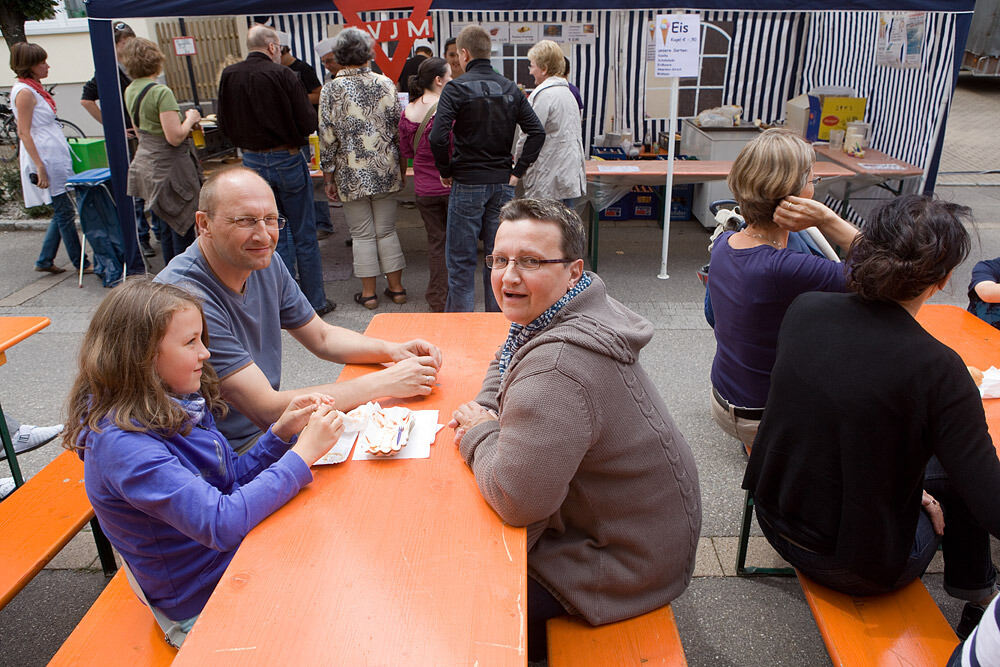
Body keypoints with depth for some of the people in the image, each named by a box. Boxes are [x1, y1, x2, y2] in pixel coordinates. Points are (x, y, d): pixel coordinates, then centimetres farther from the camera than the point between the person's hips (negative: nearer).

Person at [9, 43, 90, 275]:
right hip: (45, 158, -10)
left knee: (62, 211, 12)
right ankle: (81, 263, 5)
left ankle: (45, 260, 20)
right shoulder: (24, 92, -14)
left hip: (55, 157, 10)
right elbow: (24, 134, -17)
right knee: (65, 211, -3)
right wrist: (40, 167, -21)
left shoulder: (34, 88, 15)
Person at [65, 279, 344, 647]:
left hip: (240, 554, 7)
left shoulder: (179, 406, -1)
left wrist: (282, 431, -6)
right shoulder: (123, 444, -27)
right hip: (205, 609, -7)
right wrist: (303, 452, -29)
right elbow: (222, 523, -34)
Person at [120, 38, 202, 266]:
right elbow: (175, 137, -23)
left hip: (145, 165, 9)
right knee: (183, 230, -1)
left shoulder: (130, 91, 9)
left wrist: (183, 121, 18)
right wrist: (190, 118, -5)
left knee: (166, 229, 17)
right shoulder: (161, 92, -18)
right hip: (169, 167, -9)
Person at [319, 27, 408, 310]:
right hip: (386, 170, 2)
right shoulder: (385, 83, 0)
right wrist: (402, 167, 13)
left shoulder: (332, 89, -8)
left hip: (352, 175, -2)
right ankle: (396, 287, 19)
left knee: (362, 234, 7)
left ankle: (368, 293, 14)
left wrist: (329, 176, 1)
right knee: (387, 231, 12)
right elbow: (399, 128, 3)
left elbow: (328, 137, -8)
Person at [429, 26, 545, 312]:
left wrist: (446, 172, -4)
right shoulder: (511, 89, 6)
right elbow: (537, 132, 1)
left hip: (467, 184, -4)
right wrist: (517, 171, 3)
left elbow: (438, 137, -19)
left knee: (461, 260, 4)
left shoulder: (457, 88, -8)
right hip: (502, 184, 5)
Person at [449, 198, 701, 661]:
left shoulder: (558, 366, -37)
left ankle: (531, 646, 29)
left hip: (628, 560, -9)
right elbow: (508, 359, 19)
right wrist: (485, 410, -2)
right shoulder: (552, 313, -4)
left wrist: (479, 434, -17)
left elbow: (514, 499, -36)